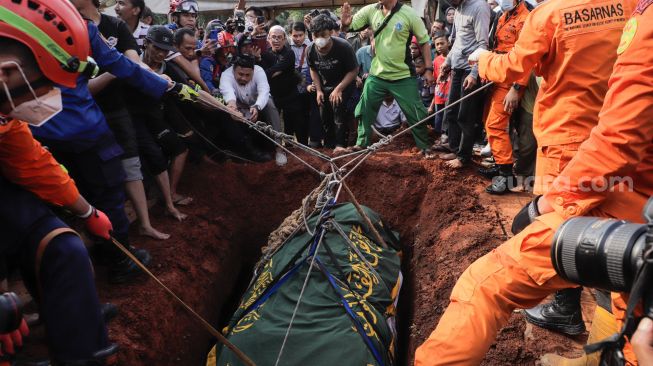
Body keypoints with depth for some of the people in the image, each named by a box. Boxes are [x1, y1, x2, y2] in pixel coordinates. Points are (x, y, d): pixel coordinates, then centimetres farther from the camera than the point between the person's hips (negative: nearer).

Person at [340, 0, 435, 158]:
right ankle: (361, 144, 29)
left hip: (403, 77, -3)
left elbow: (424, 41, -4)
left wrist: (428, 70, -7)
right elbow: (348, 27, -2)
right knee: (364, 110, 11)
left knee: (416, 114, 2)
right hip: (376, 75, 3)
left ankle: (425, 147, 21)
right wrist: (344, 23, -27)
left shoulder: (409, 14, -13)